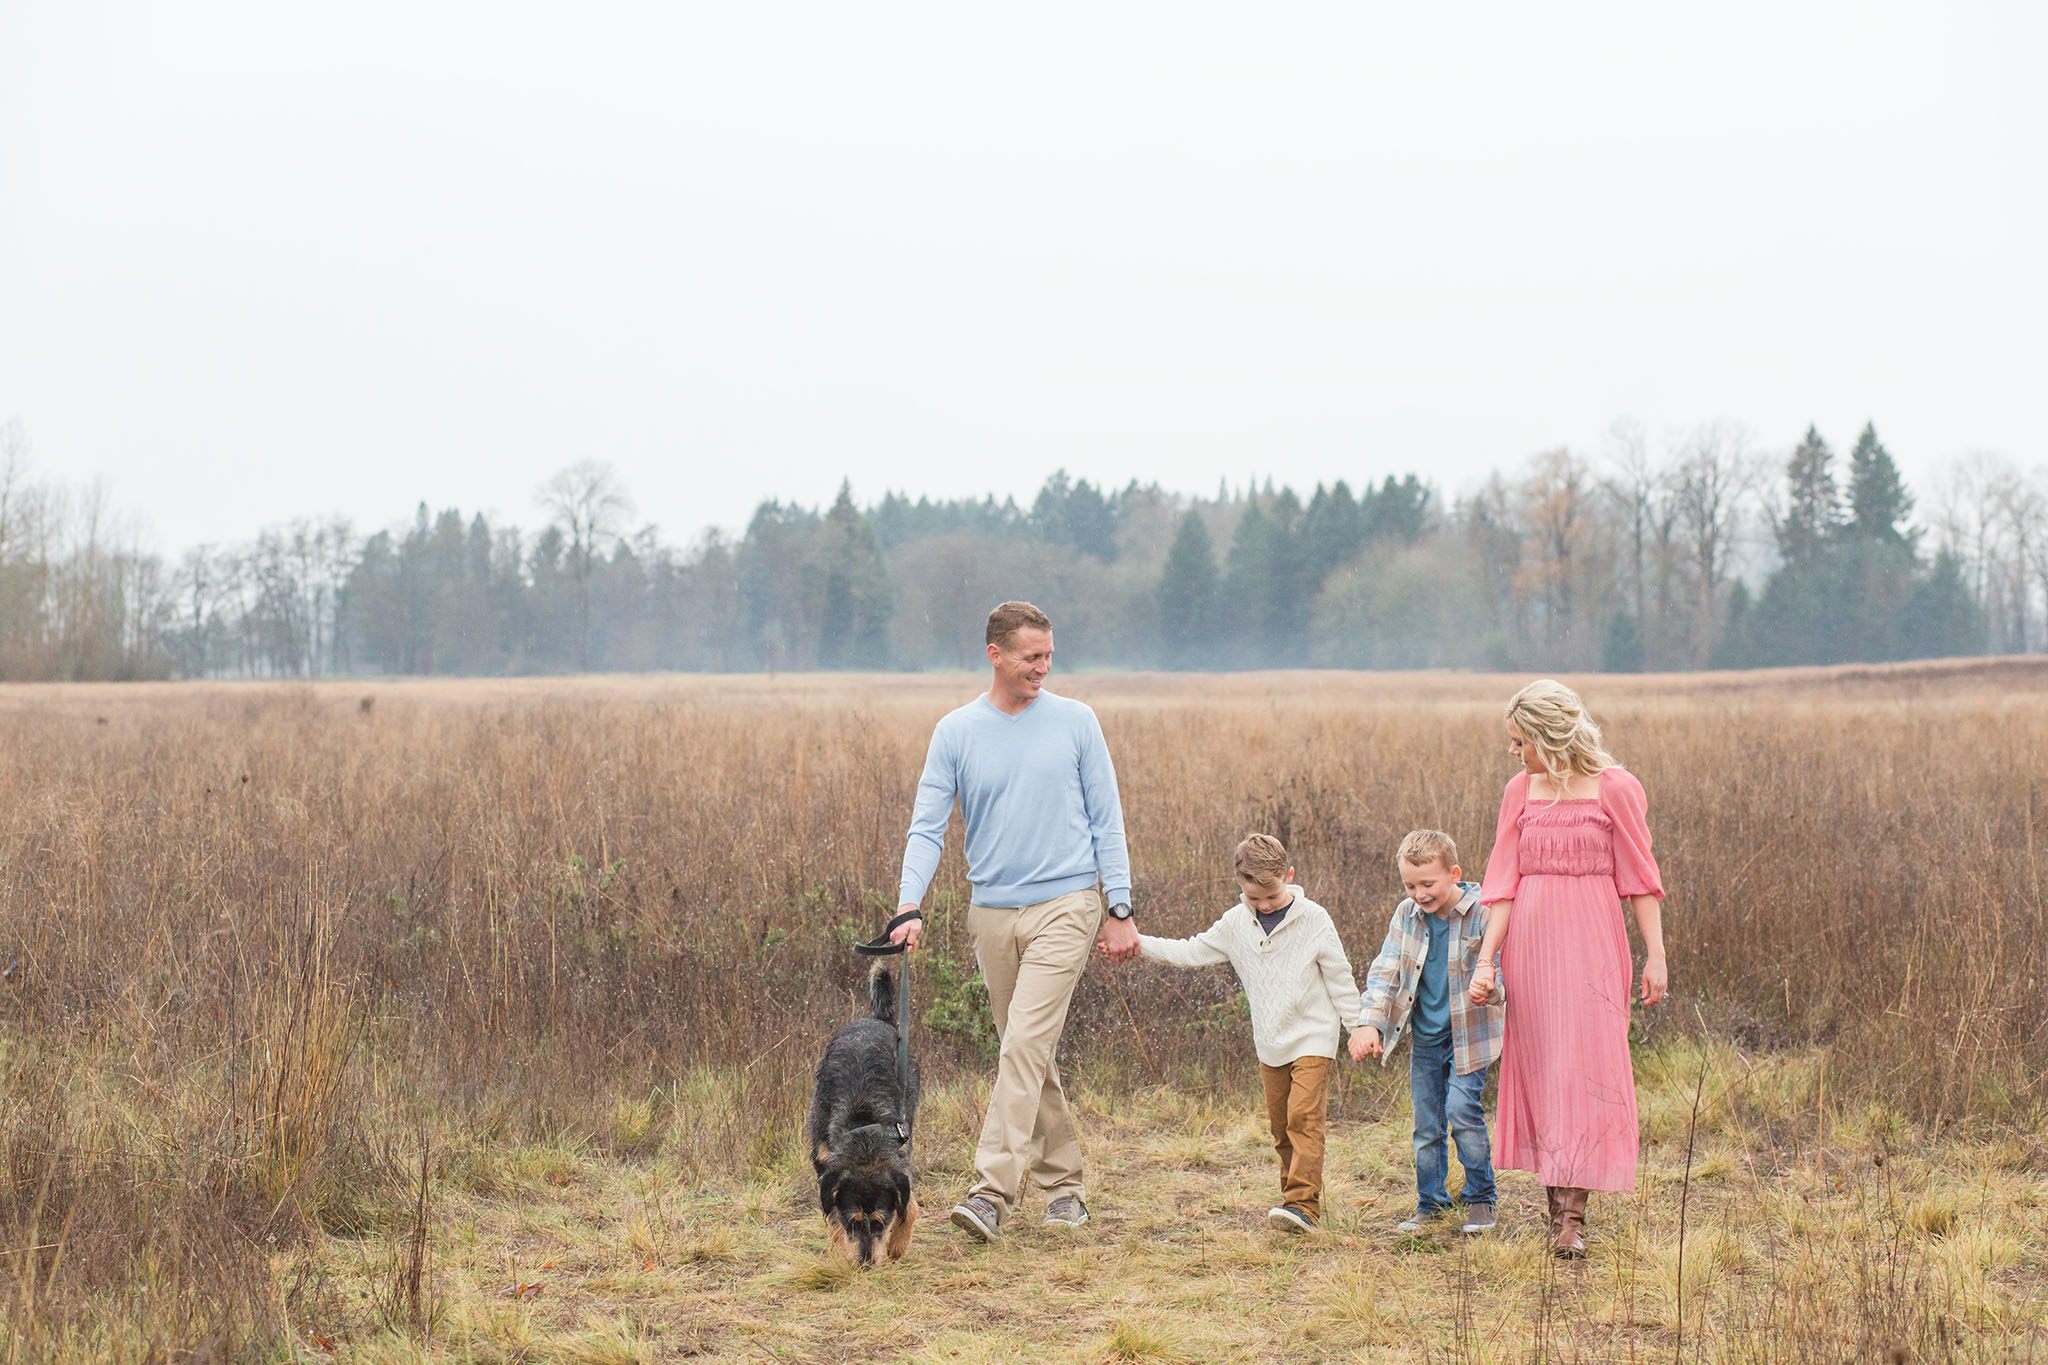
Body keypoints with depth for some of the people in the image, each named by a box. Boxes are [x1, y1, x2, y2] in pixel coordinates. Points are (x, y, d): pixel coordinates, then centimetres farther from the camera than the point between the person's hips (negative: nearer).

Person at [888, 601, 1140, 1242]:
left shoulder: (1076, 722, 1)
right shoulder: (955, 732, 3)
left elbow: (1106, 820, 4)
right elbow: (927, 826, 0)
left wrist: (1120, 911, 0)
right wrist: (910, 907, -15)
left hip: (1065, 906, -3)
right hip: (992, 912, 3)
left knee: (1025, 1045, -15)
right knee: (1029, 1056, 11)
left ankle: (992, 1190, -18)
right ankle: (1062, 1182, 24)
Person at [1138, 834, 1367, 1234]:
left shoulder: (1313, 919, -9)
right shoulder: (1235, 923, 2)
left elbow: (1339, 979, -4)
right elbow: (1193, 952, 7)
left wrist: (1358, 1028, -2)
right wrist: (1140, 944, -3)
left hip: (1312, 1038, -5)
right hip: (1270, 1043, 5)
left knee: (1303, 1115, -16)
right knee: (1280, 1124, 9)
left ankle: (1304, 1204, -22)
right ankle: (1294, 1196, 20)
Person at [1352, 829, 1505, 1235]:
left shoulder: (1482, 914, -14)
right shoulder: (1406, 915, -1)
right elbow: (1384, 972, 1)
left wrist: (1490, 989, -38)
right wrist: (1370, 1024, -11)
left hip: (1468, 1035, -4)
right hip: (1425, 1036, 5)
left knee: (1463, 1110, -15)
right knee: (1426, 1124, 8)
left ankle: (1480, 1198, 4)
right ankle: (1431, 1205, 22)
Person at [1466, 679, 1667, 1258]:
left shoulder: (1614, 788, -4)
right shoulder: (1520, 791, 7)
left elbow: (1640, 876, -1)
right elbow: (1504, 882, 5)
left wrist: (1655, 954, -4)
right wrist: (1485, 959, -1)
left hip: (1592, 939, -4)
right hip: (1531, 940, 4)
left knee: (1586, 1065, -8)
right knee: (1539, 1067, 5)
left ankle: (1573, 1213, -8)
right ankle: (1557, 1202, 14)